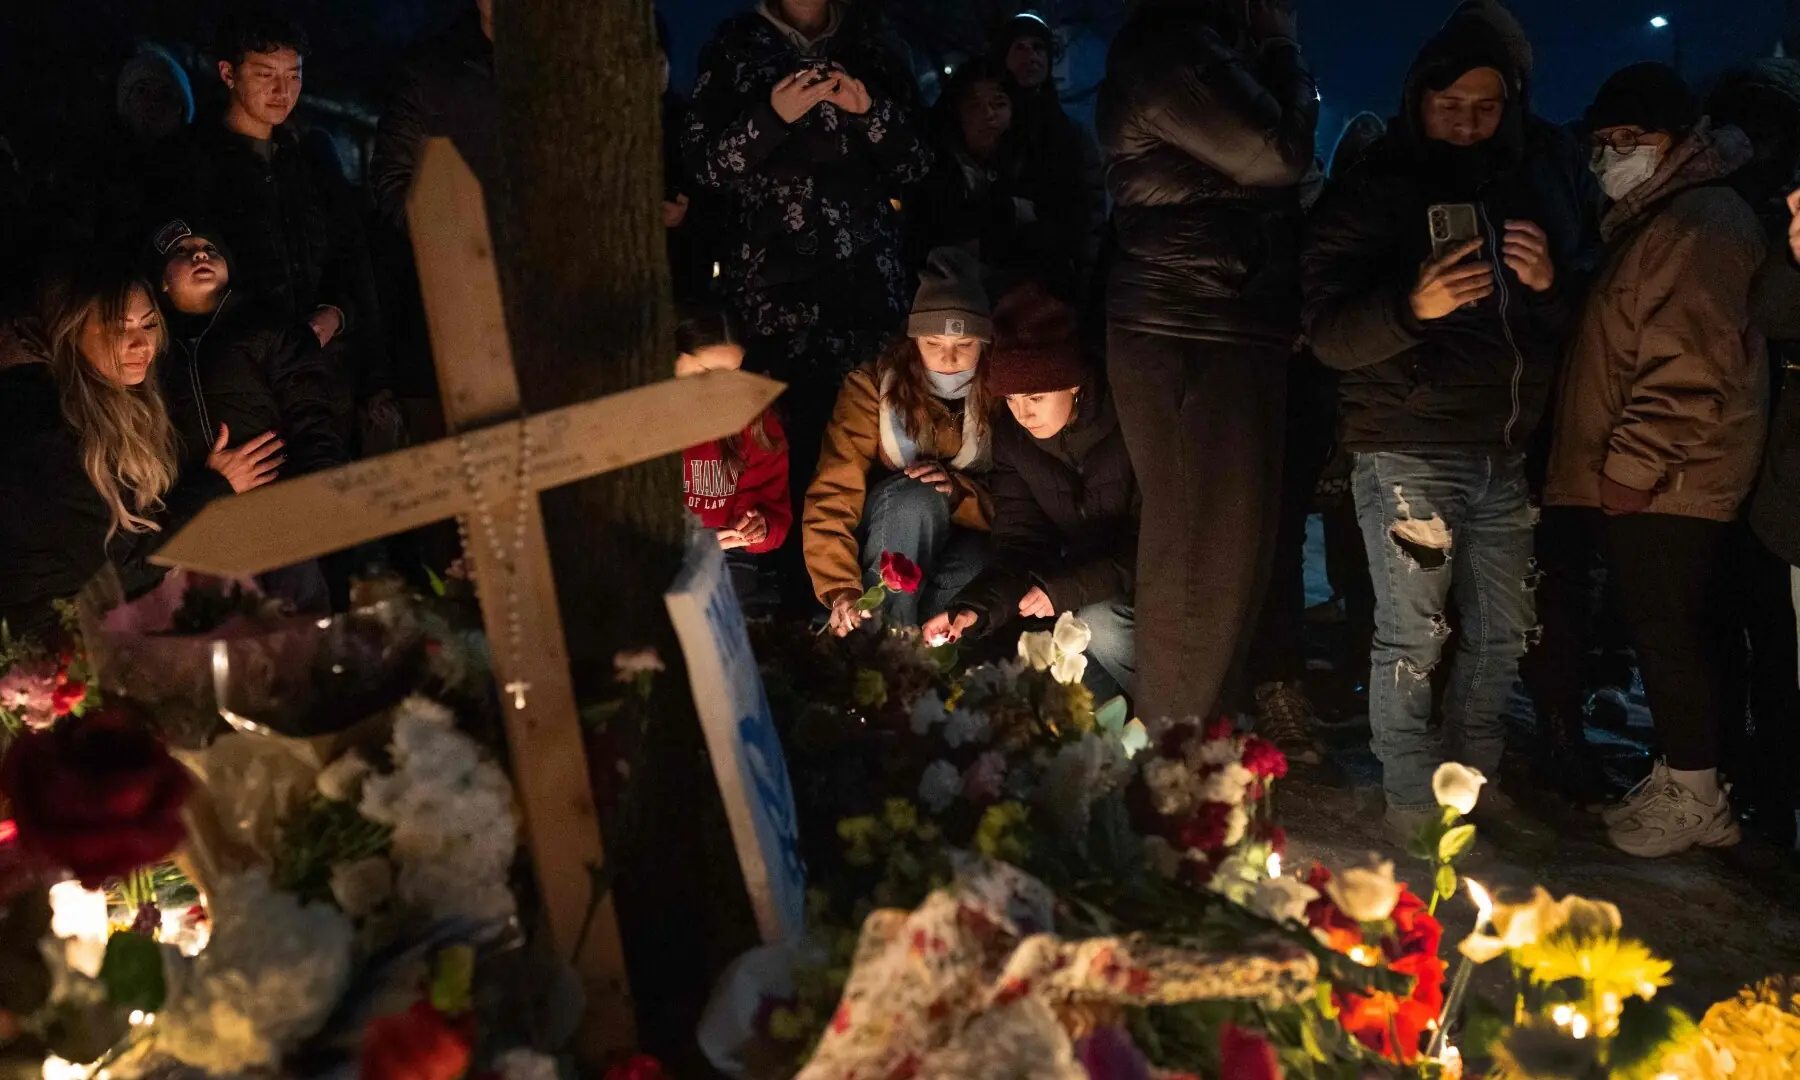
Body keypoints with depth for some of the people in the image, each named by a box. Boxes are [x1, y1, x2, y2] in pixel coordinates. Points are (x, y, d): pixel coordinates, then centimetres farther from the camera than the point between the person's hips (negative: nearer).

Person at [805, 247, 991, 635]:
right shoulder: (873, 385, -14)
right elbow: (833, 495, -22)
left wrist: (960, 491, -26)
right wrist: (841, 589, -35)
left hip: (961, 541, 1)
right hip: (885, 542, -1)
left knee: (976, 564, -34)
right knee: (917, 496, -34)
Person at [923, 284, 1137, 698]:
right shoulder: (1012, 436, -7)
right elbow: (1020, 544, -10)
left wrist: (1065, 587, -31)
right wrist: (975, 608, -28)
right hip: (1094, 595, 5)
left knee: (1098, 625, -31)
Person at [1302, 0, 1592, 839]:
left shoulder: (1520, 189, 12)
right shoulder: (1370, 195, -3)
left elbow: (1561, 330, 16)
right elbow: (1330, 334, -9)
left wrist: (1547, 285, -8)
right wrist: (1412, 307, -28)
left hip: (1502, 454, 5)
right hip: (1407, 450, -5)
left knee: (1501, 634, 10)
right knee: (1413, 637, -4)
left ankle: (1474, 779, 26)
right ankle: (1410, 802, 9)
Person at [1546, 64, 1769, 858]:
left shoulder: (1694, 224, -14)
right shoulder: (1658, 219, 20)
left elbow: (1688, 368, -21)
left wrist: (1630, 466, -18)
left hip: (1661, 484, -10)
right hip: (1657, 481, 10)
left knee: (1667, 630, -4)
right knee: (1668, 629, 14)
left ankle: (1694, 796, 6)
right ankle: (1683, 779, 23)